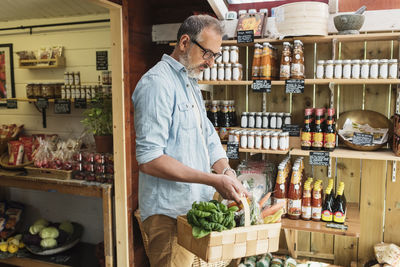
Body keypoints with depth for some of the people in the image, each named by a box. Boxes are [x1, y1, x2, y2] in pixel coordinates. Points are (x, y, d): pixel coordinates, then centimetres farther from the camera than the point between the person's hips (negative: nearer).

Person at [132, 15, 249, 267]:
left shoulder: (191, 84, 14)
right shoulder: (158, 83, -18)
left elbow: (208, 135, 13)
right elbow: (149, 160, -25)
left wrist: (226, 171, -5)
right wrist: (214, 180, -26)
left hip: (196, 205, 9)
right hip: (170, 214, -9)